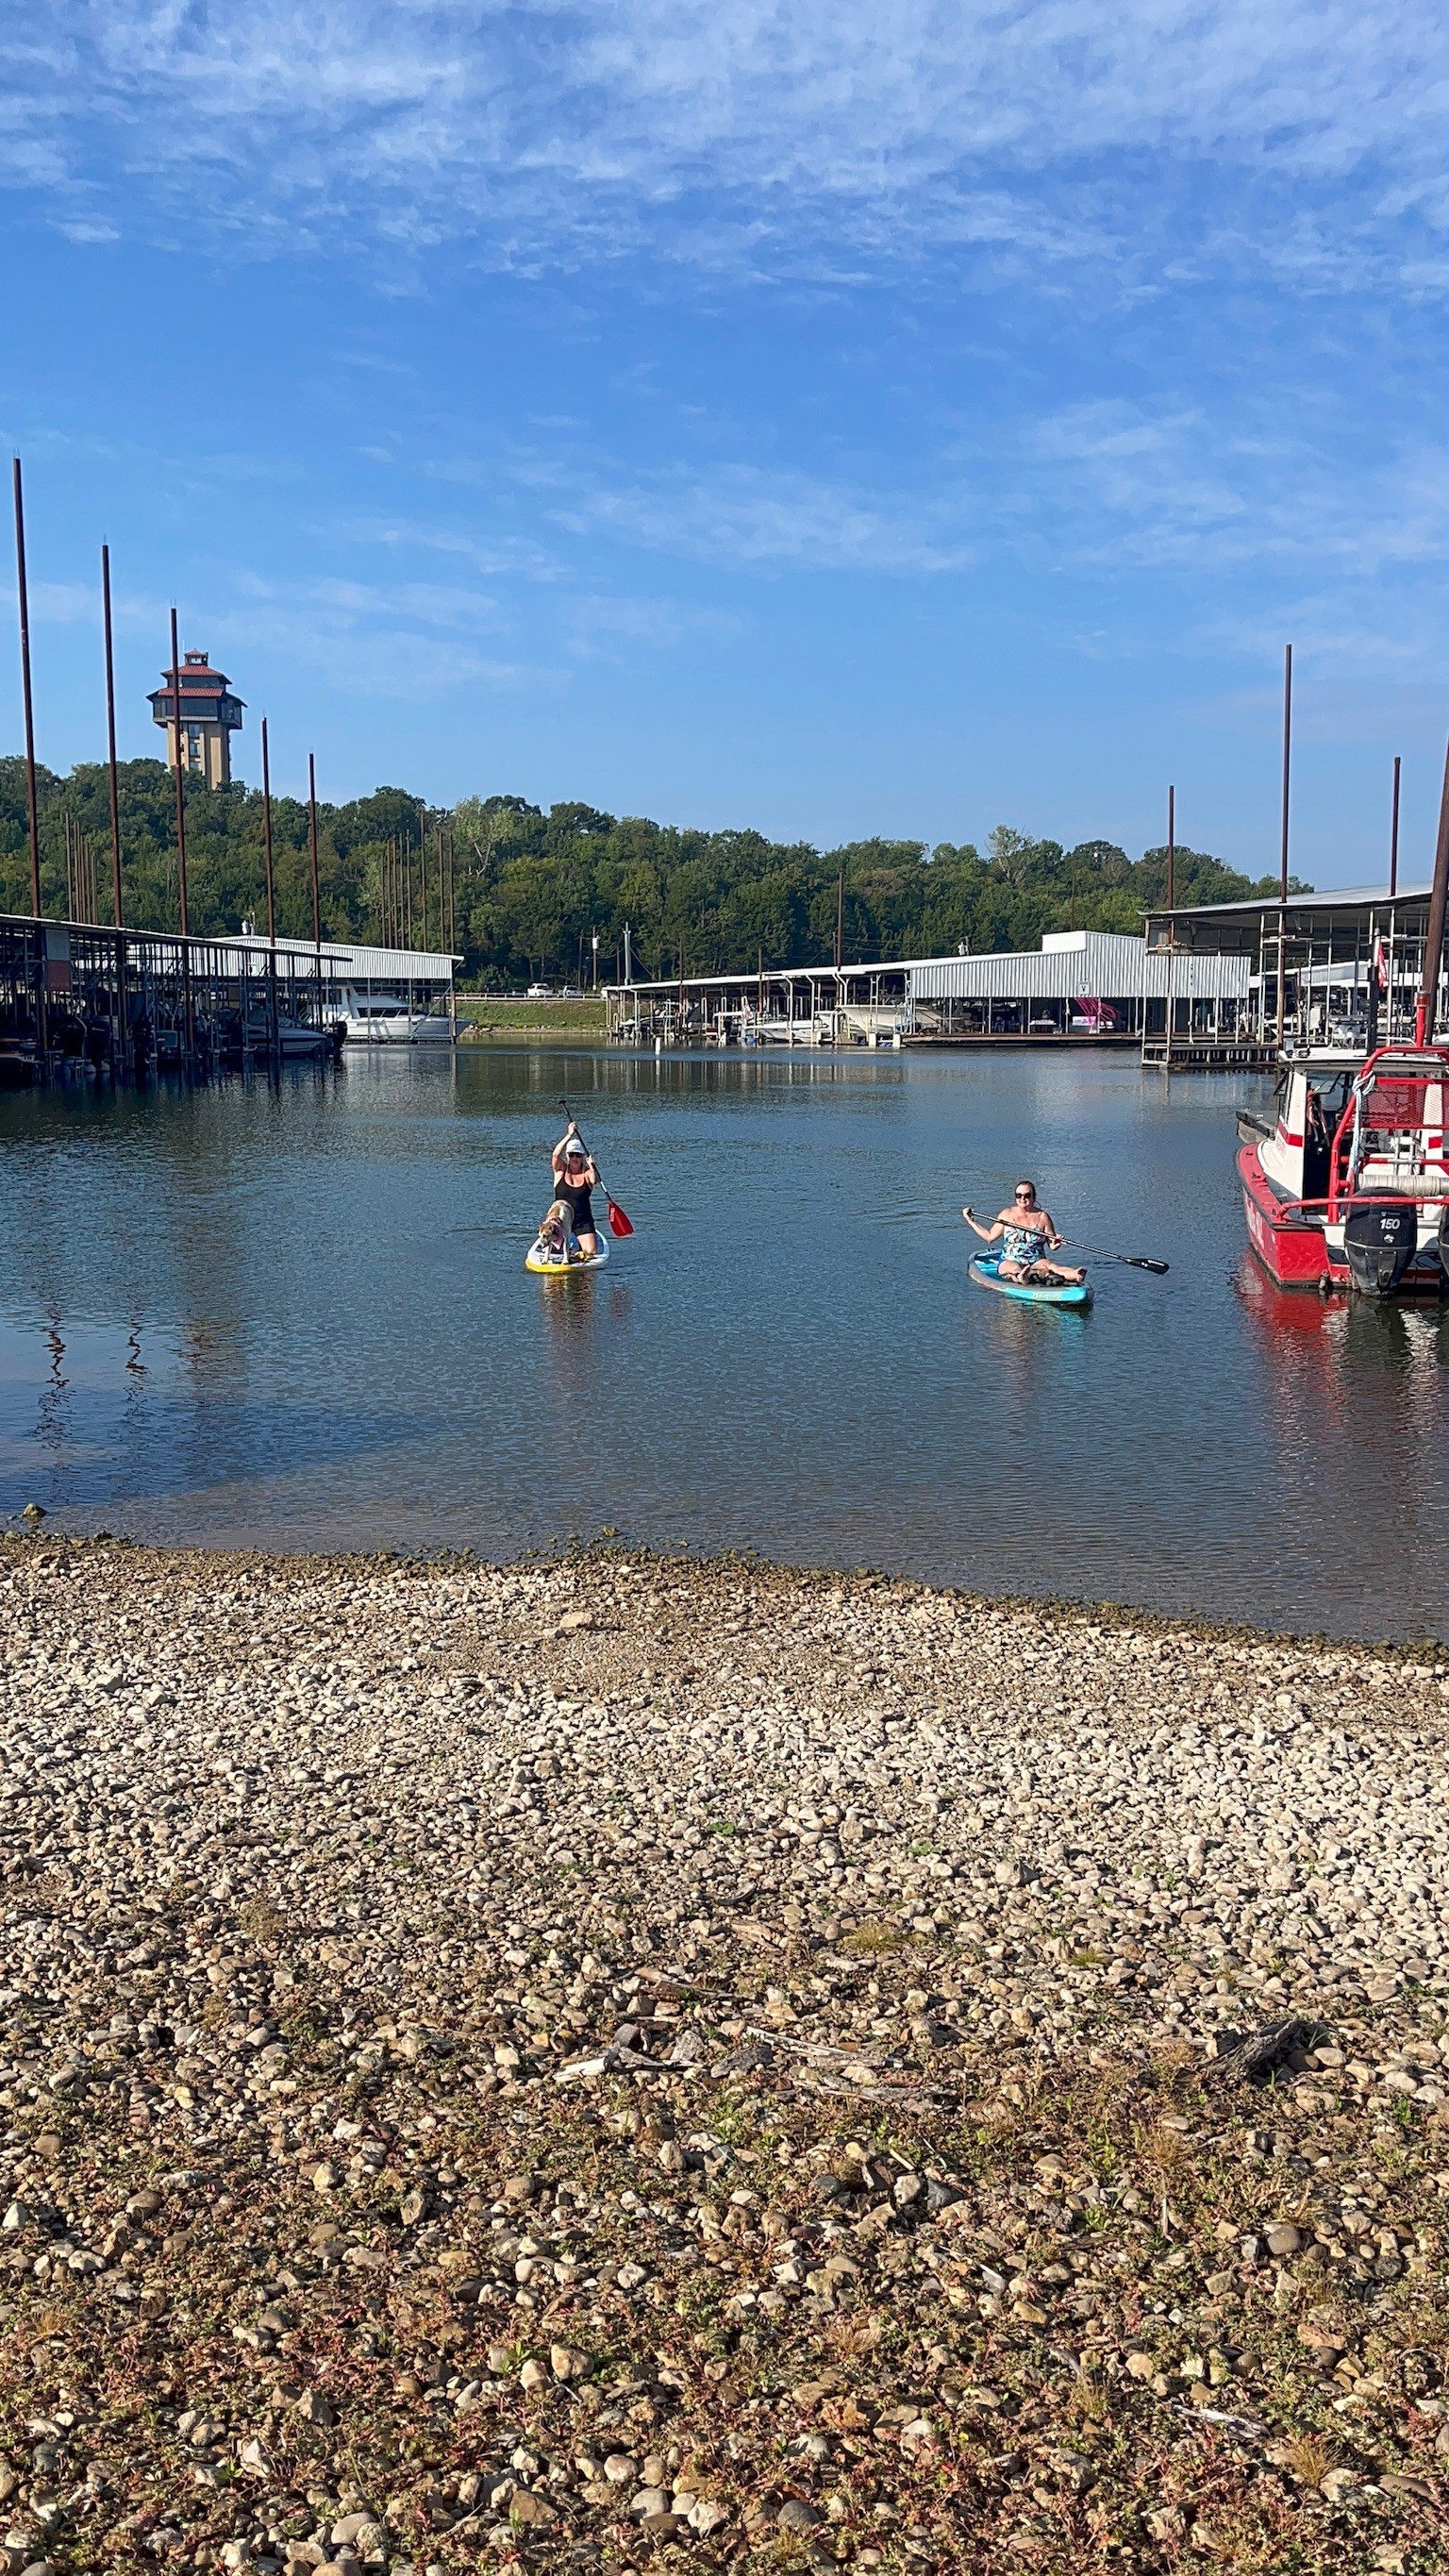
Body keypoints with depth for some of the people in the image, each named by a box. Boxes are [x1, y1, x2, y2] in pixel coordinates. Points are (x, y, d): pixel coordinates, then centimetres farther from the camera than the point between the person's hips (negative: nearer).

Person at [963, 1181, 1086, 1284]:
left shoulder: (1042, 1217, 8)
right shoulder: (1007, 1214, 10)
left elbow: (1052, 1246, 9)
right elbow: (989, 1236, 17)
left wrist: (1056, 1244, -14)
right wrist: (971, 1221, 13)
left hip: (1036, 1263, 0)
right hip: (1010, 1261, 0)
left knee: (1049, 1265, -34)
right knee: (1015, 1268, -37)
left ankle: (1075, 1276, -64)